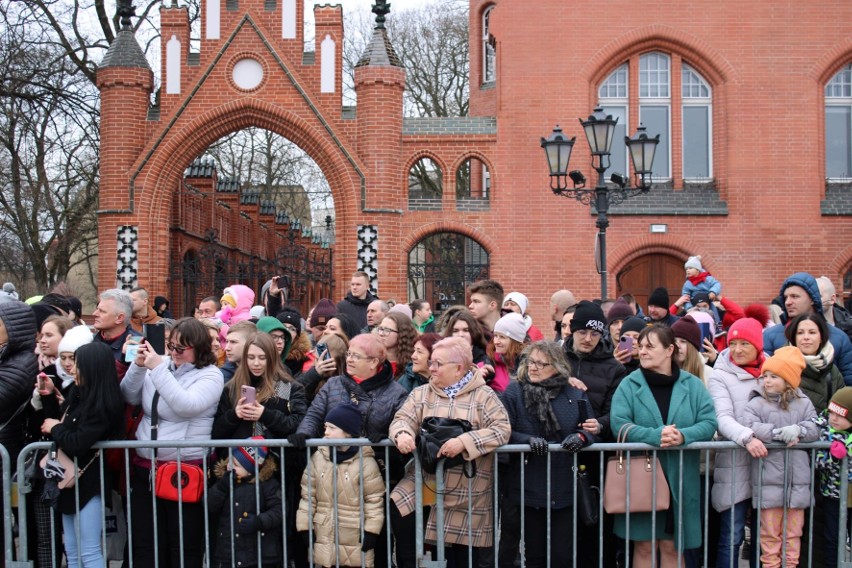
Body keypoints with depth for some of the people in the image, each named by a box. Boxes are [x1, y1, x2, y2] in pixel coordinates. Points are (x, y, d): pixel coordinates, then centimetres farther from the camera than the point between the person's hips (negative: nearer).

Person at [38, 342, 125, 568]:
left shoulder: (102, 405, -20)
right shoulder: (79, 395, 7)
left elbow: (76, 444, -25)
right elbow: (56, 419, 18)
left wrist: (55, 428, -8)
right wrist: (49, 396, 7)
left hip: (88, 484, -9)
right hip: (71, 481, 9)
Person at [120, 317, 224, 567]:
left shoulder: (211, 375, -7)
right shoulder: (162, 365, 7)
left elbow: (186, 406, -24)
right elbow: (130, 398, 9)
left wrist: (157, 369, -22)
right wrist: (138, 366, -7)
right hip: (145, 466, 5)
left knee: (184, 546, 4)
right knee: (145, 545, 11)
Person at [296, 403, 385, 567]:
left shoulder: (365, 461, -9)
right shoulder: (318, 457, 2)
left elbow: (374, 499, -6)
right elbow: (307, 495, 6)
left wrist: (372, 531, -10)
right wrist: (305, 526, 2)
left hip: (355, 538, -3)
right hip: (324, 535, 4)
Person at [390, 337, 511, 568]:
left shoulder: (483, 395, -3)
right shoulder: (421, 393, 10)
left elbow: (502, 429, -14)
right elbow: (403, 418, -1)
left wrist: (464, 441, -25)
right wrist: (402, 434, -25)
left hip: (467, 487, -3)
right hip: (426, 476, 3)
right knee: (397, 508, -22)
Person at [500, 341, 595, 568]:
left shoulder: (575, 395, 8)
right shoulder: (513, 392, 2)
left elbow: (592, 429, 9)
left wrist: (581, 437, -12)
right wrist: (528, 440, -22)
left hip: (565, 488, 1)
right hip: (529, 488, -1)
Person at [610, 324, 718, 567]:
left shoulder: (693, 385, 5)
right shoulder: (629, 385, -1)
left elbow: (709, 422, -3)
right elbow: (619, 423, -12)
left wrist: (684, 436, -22)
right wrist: (655, 436, -25)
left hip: (680, 480, 1)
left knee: (672, 547, 11)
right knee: (644, 546, 6)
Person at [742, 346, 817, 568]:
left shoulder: (803, 403, 8)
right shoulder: (756, 404, -2)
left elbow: (815, 428, -1)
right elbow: (750, 428, -16)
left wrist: (798, 430, -20)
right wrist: (779, 433, -22)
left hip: (797, 480, 3)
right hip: (768, 480, -3)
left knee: (793, 532, 11)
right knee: (770, 533, 4)